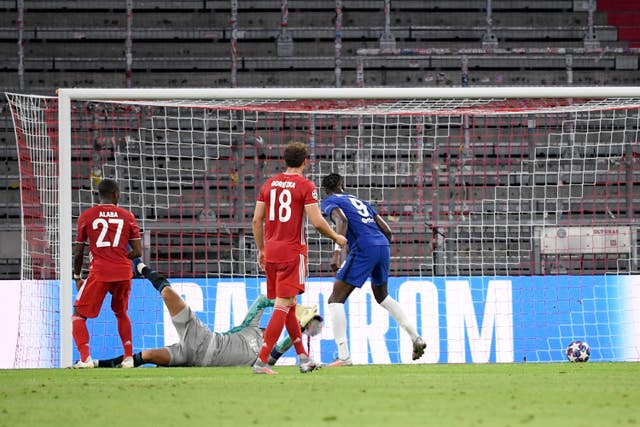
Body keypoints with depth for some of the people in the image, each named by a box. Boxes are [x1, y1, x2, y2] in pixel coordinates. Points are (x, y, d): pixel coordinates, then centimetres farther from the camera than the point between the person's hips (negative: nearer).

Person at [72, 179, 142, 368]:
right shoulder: (127, 216, 7)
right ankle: (129, 357, 20)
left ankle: (85, 358, -13)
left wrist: (77, 278, 18)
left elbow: (78, 253, 5)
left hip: (99, 273, -3)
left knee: (78, 315, 5)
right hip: (124, 272, 3)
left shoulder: (86, 216, 4)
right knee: (121, 313, 26)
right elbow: (138, 251, 3)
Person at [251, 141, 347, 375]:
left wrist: (261, 249, 20)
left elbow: (256, 220, 10)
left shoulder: (269, 184, 9)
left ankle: (303, 357, 23)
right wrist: (337, 238, 5)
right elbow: (317, 222, -12)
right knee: (283, 307, -6)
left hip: (271, 251, 6)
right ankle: (261, 361, -14)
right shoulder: (305, 186, -7)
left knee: (289, 306, 15)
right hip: (293, 251, -6)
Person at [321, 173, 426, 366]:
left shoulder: (329, 202, 9)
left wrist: (337, 251, -23)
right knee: (382, 296, 31)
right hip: (383, 246, 7)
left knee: (336, 300, -2)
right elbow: (387, 231, 22)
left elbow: (342, 220, -15)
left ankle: (344, 356, -13)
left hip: (364, 249, -7)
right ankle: (416, 339, 28)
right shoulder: (359, 201, 28)